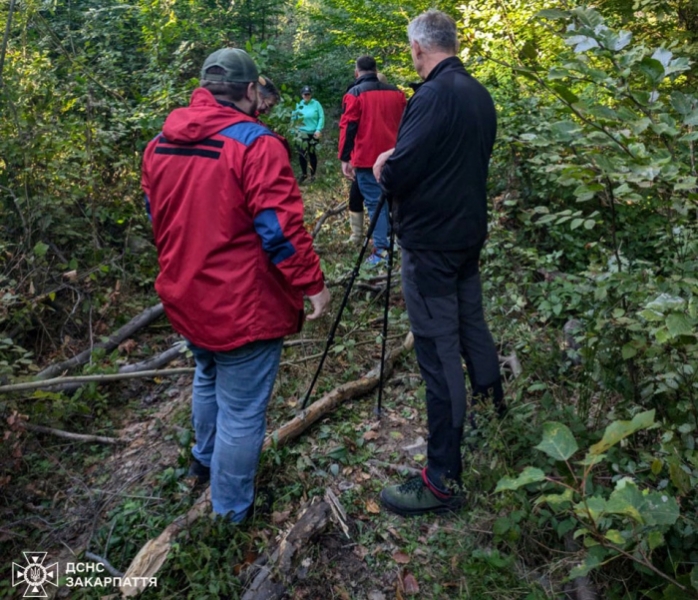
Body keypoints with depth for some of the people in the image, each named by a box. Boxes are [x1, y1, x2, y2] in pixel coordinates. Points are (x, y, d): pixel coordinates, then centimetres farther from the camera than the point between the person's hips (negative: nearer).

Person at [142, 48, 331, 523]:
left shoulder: (160, 144, 5)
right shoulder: (255, 143, -17)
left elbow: (158, 218, 15)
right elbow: (280, 228, -21)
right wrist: (312, 285, -11)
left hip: (186, 299, 8)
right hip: (242, 306, -8)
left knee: (208, 378, 31)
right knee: (242, 411, 8)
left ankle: (205, 462, 51)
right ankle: (231, 511, 25)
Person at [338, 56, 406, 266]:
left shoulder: (354, 93, -4)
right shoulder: (396, 92, 11)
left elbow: (348, 128, -9)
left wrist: (345, 158, -6)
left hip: (367, 159, -5)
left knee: (374, 202, -3)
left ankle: (381, 250, -6)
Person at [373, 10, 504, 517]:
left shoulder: (432, 96, -17)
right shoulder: (480, 95, 10)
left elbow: (396, 175, -22)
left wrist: (382, 167, 0)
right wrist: (399, 165, 17)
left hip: (431, 243, -9)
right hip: (469, 232, 9)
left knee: (439, 351, -6)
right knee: (470, 319, 25)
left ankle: (443, 479, 1)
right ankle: (492, 393, 47)